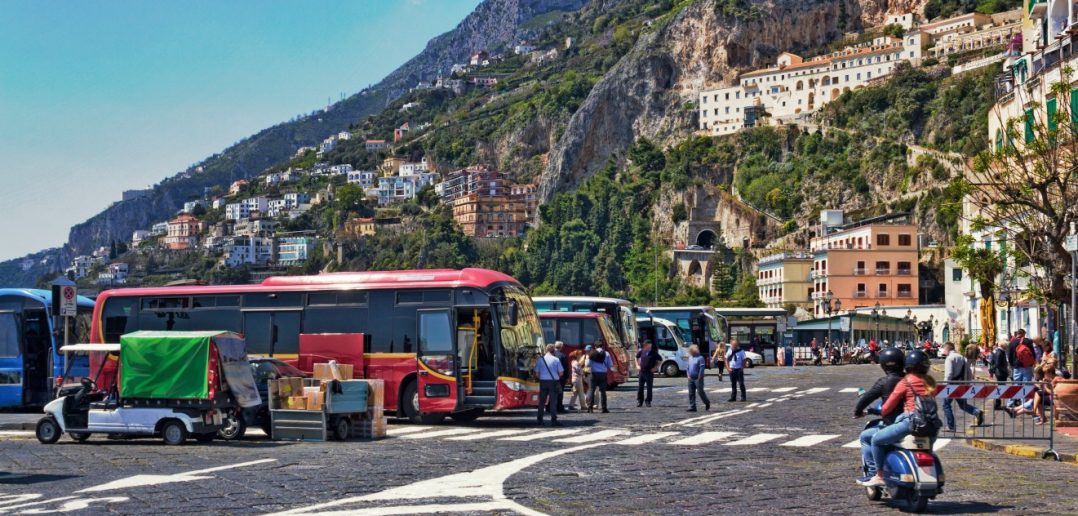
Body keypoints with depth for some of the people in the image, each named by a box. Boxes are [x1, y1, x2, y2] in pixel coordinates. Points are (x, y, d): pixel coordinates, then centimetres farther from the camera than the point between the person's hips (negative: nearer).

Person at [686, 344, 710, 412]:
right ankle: (692, 407, 7)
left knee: (700, 392, -4)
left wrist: (699, 377, -16)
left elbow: (702, 368, -15)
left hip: (698, 379, -7)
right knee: (691, 393, 4)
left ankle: (707, 403, 19)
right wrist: (688, 374, 7)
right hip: (691, 379, 7)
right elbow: (688, 367, 19)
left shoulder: (700, 358, -10)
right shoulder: (690, 358, 13)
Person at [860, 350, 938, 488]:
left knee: (876, 439, 6)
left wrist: (880, 412, 21)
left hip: (911, 423, -7)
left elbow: (888, 406, 0)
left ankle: (879, 476, 4)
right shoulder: (929, 382, 14)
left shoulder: (905, 383, -2)